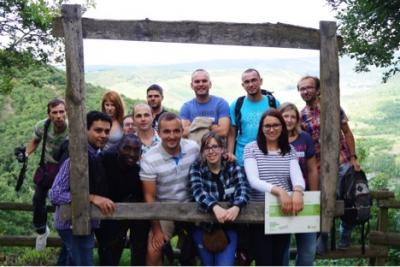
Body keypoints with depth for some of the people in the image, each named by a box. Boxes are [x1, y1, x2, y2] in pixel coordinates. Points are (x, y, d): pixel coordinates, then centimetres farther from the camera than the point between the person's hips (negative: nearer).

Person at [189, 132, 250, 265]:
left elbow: (243, 189, -16)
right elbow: (198, 192, -20)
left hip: (228, 225, 0)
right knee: (208, 263, 1)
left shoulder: (233, 167, -1)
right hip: (203, 225, 0)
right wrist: (215, 207, -40)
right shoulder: (196, 168, -3)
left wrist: (236, 207, -39)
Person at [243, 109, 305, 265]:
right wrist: (279, 191, -33)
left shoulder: (289, 150, 6)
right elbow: (253, 180, -17)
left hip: (283, 212, 3)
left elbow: (297, 176, -9)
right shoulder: (251, 148, -5)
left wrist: (298, 191, -33)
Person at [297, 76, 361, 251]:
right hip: (319, 166, 1)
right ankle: (322, 240, 24)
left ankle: (345, 235, 28)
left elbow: (347, 133, 1)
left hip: (342, 162, -1)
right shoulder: (301, 116, 1)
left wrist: (353, 158, -5)